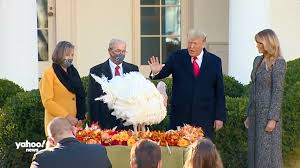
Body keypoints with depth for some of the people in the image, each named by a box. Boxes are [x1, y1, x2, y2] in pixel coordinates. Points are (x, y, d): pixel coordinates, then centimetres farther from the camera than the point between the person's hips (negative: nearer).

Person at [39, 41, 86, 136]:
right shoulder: (49, 74, -4)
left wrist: (81, 116, 1)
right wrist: (66, 116, -16)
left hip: (73, 122, 5)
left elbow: (80, 96, 17)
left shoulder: (73, 72, 15)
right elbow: (47, 101, -10)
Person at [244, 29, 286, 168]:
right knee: (255, 152, 9)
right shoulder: (258, 60, 12)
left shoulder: (278, 62, -11)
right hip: (255, 112, 8)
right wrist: (249, 115, 16)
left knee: (268, 153, -5)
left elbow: (278, 91, -15)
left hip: (268, 113, -8)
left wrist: (273, 119, -19)